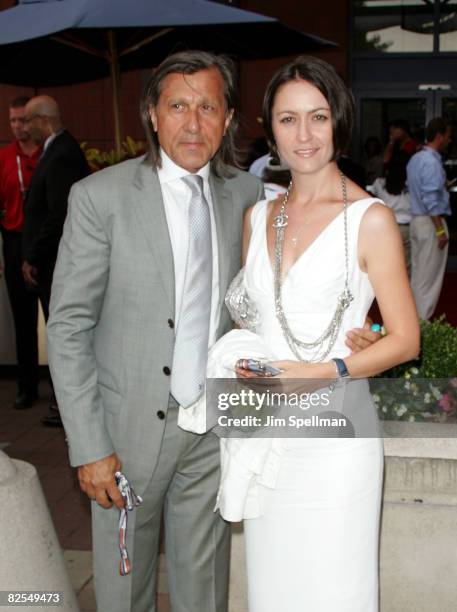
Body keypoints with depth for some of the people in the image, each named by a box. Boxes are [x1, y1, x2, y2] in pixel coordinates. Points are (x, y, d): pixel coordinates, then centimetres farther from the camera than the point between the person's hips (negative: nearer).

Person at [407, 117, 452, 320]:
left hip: (416, 219, 10)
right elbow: (431, 200, -23)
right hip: (430, 221, -9)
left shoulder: (415, 159, 11)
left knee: (417, 271, 15)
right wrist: (440, 230, -20)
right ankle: (423, 320, 4)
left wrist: (443, 186, 19)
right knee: (430, 276, -2)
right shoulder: (432, 162, -18)